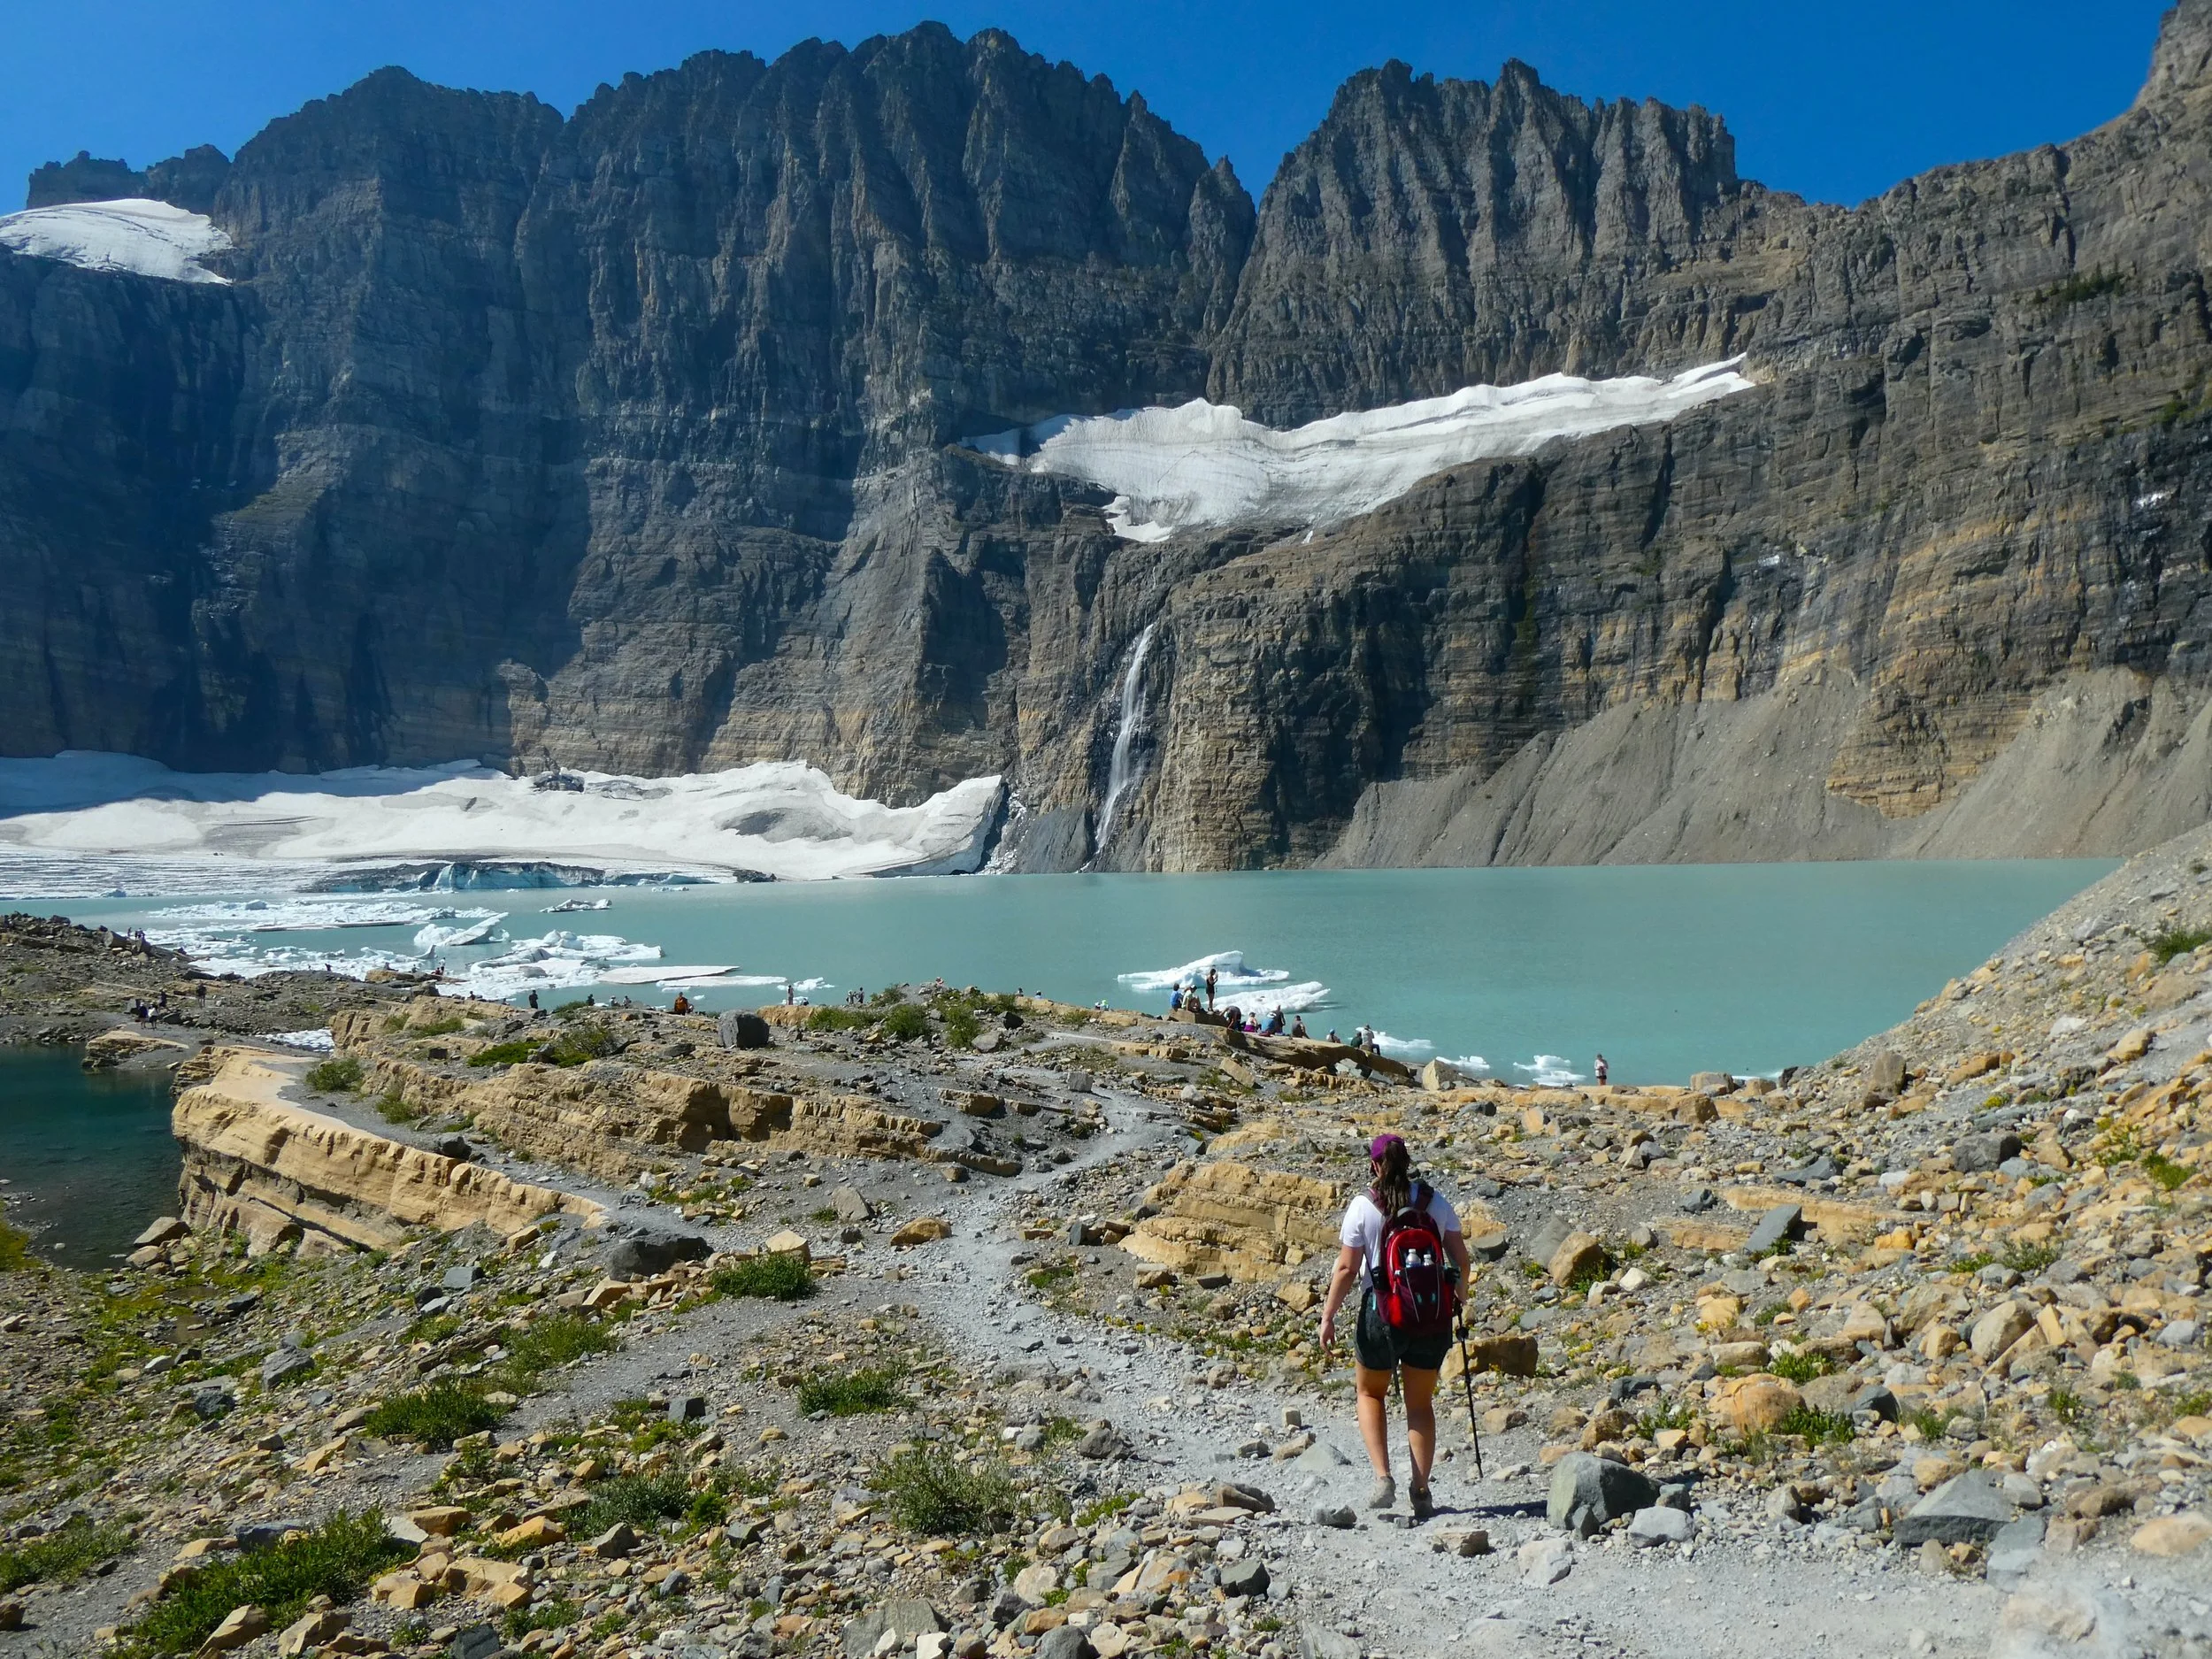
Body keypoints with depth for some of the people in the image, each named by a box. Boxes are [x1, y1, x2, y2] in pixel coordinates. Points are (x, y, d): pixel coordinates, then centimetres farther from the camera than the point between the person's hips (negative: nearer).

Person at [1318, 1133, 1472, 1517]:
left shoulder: (1363, 1206, -8)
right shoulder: (1435, 1202, 1)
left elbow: (1346, 1269, -10)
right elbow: (1461, 1260, 4)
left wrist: (1328, 1316, -2)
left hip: (1381, 1311, -2)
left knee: (1370, 1393, 18)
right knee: (1420, 1403, 16)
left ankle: (1383, 1476, 2)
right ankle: (1421, 1491, 12)